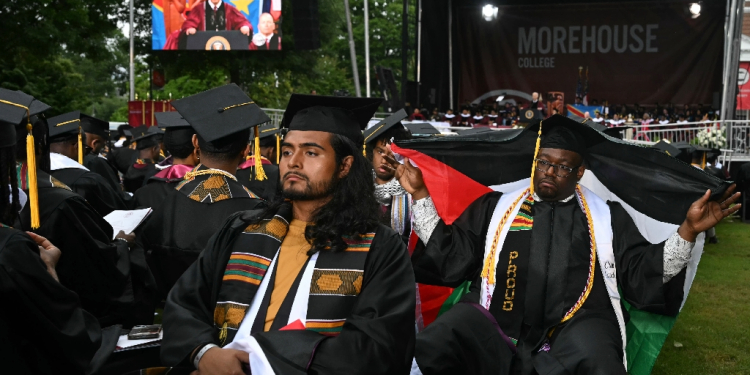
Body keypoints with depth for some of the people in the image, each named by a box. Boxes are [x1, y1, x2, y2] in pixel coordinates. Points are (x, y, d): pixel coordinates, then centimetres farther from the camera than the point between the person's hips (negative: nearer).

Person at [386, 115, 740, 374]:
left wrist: (687, 230, 0)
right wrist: (419, 194, 10)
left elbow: (643, 276, 13)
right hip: (493, 322, 1)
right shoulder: (495, 205, 20)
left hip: (575, 326, 0)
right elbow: (449, 257, 16)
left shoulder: (608, 216, 19)